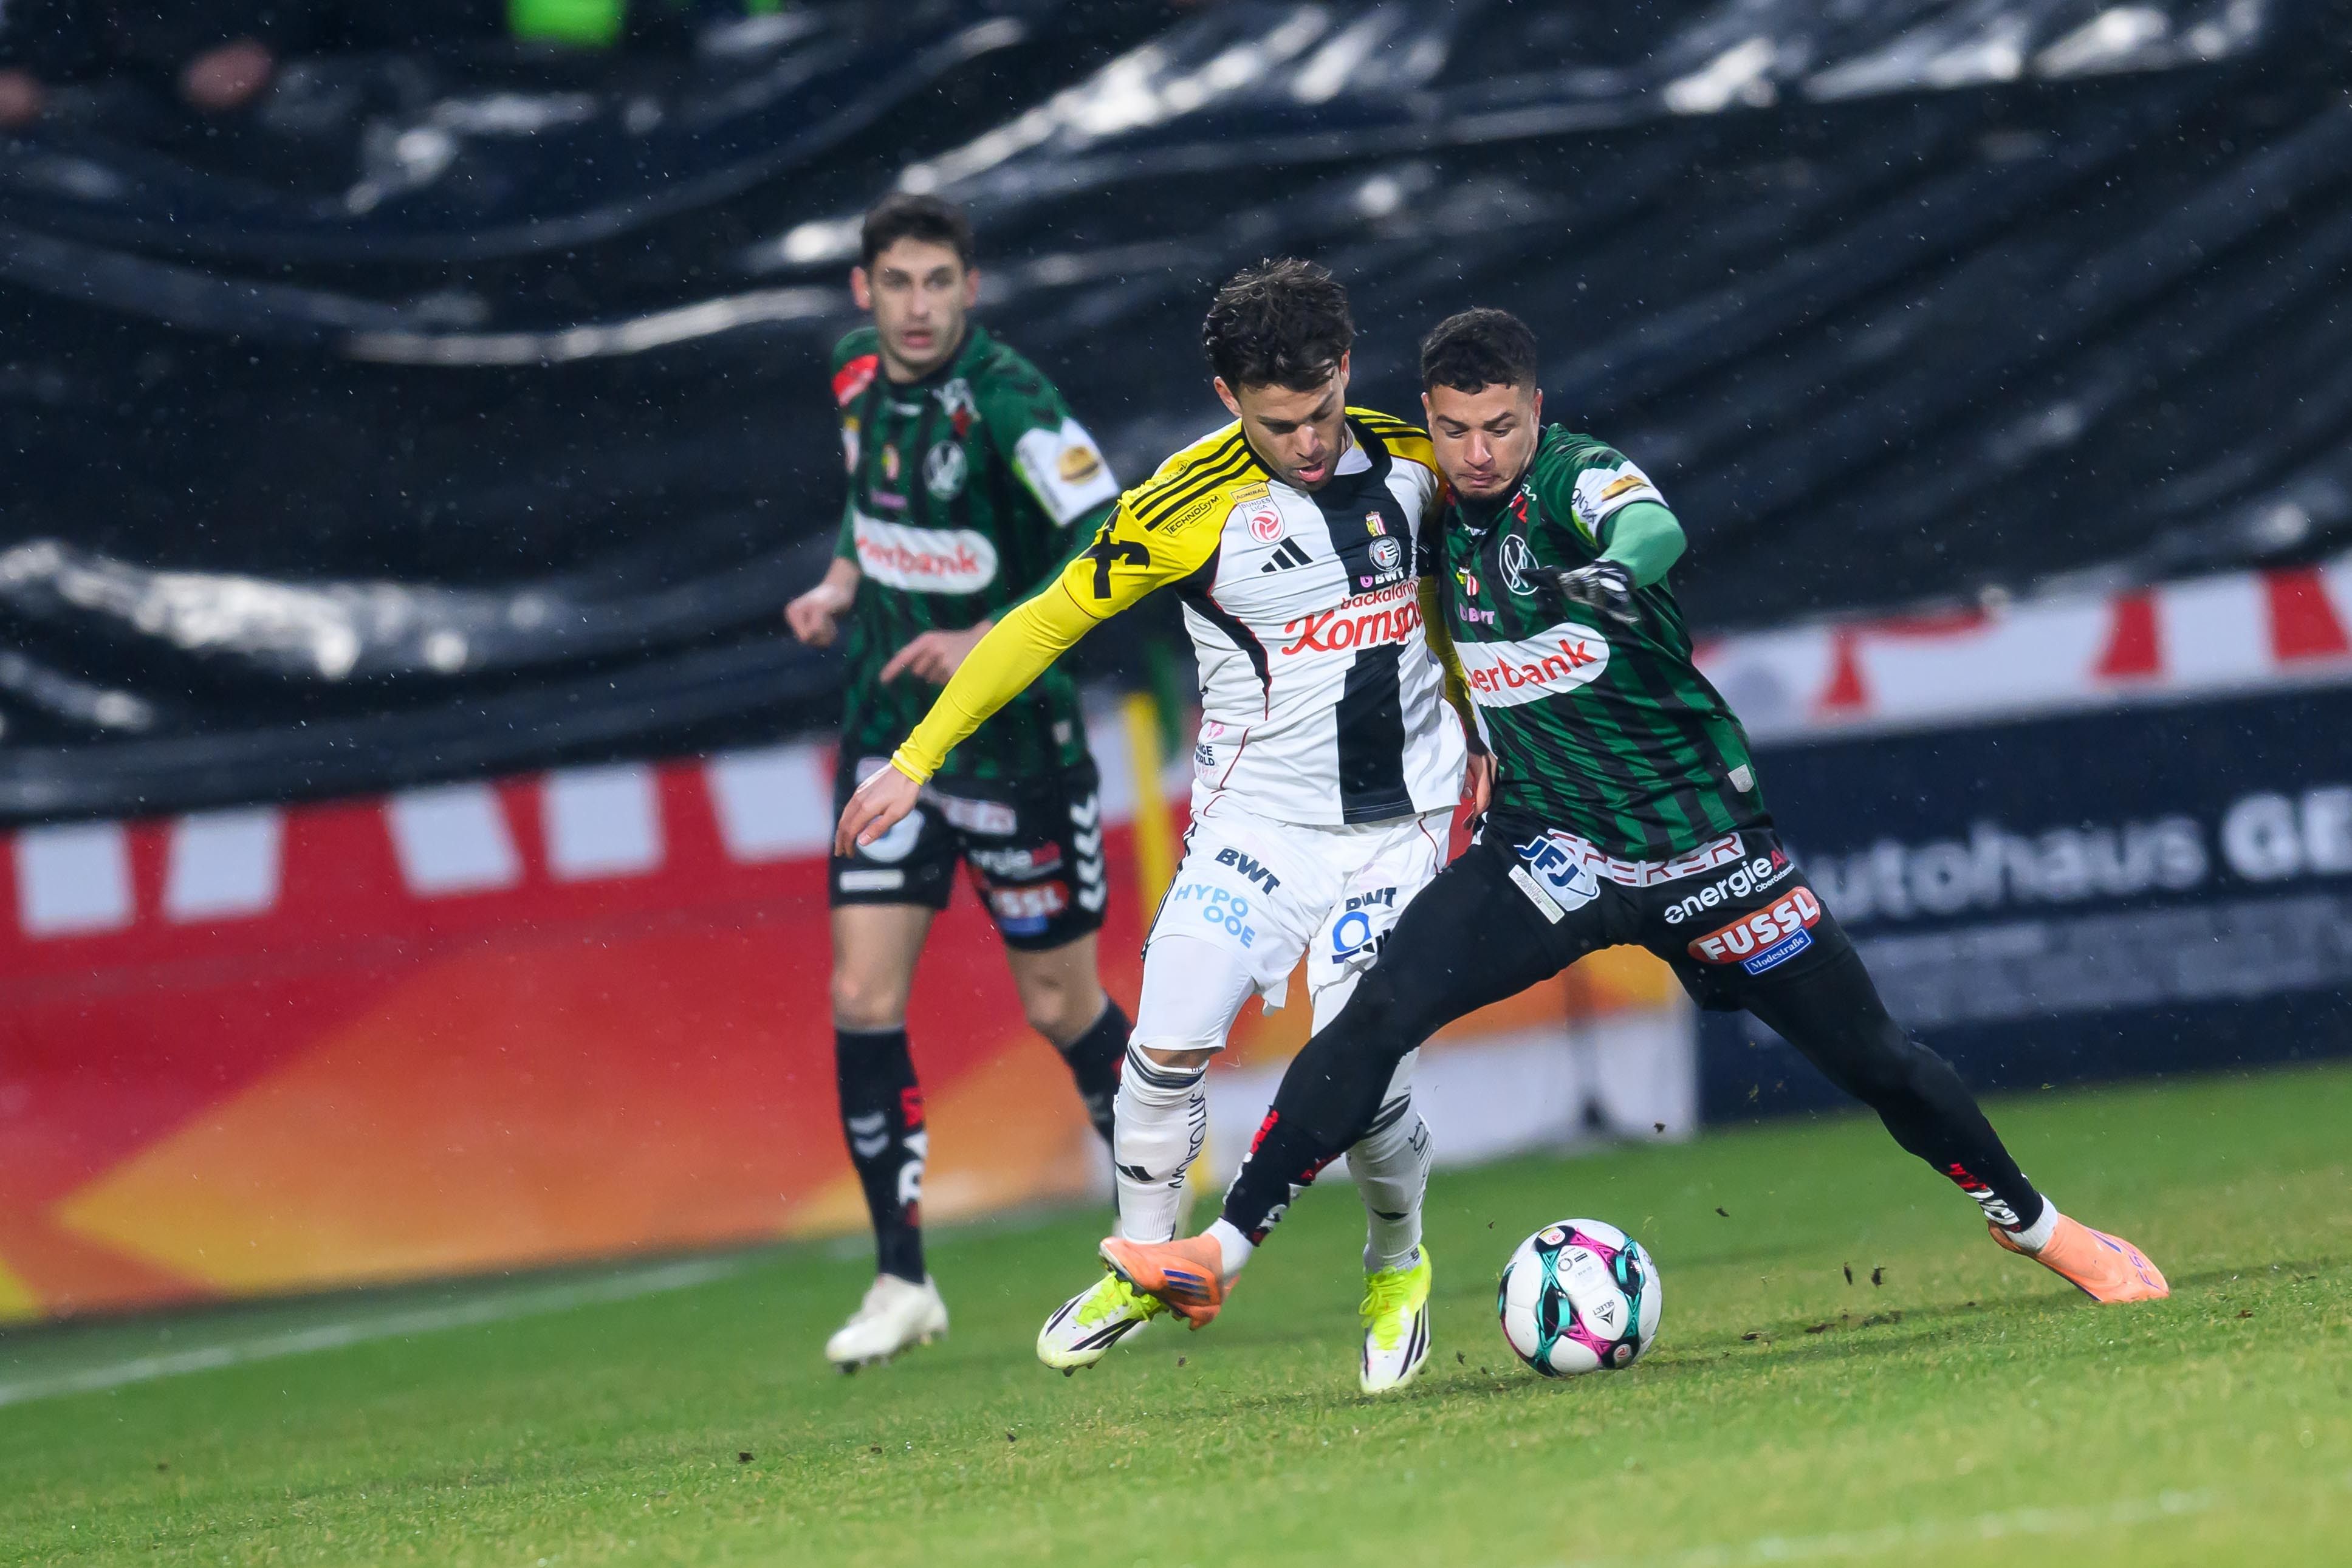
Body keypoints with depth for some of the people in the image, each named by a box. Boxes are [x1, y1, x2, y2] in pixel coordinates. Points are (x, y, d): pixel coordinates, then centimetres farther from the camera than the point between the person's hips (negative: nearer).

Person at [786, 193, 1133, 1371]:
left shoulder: (1002, 399, -19)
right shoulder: (857, 377, 2)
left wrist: (988, 641, -34)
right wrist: (841, 584, 3)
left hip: (1014, 738, -5)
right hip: (890, 733, 5)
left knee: (1060, 1007, 5)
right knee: (863, 999, -5)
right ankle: (901, 1280, 3)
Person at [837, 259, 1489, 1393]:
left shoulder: (1411, 460, -3)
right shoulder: (1192, 503, -14)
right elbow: (1050, 620, -5)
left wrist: (1468, 735, 25)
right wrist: (918, 757, -5)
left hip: (1400, 822, 1)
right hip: (1257, 819, -1)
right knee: (1170, 1045, -14)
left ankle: (1396, 1268, 19)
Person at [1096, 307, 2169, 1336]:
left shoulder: (1579, 478, -16)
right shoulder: (1436, 514, 1)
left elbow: (1654, 529, -41)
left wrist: (1613, 571, -62)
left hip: (1697, 839, -3)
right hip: (1548, 849, 3)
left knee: (1870, 1056, 3)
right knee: (1379, 1010, -18)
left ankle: (2032, 1224, 27)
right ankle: (1218, 1254, -19)